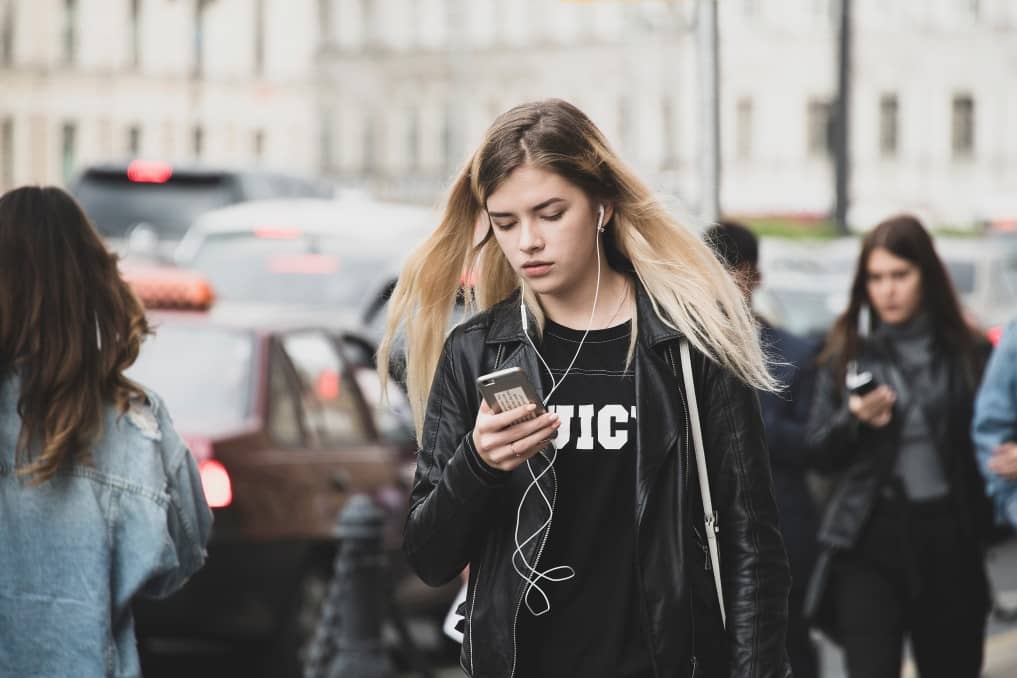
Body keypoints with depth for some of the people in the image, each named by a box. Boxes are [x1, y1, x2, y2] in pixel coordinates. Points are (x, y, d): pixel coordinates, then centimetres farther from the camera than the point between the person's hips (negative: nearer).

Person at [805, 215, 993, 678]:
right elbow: (819, 451, 7)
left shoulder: (967, 353, 4)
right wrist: (854, 419, -12)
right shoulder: (848, 352, 5)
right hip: (870, 538, -1)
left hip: (948, 536, 1)